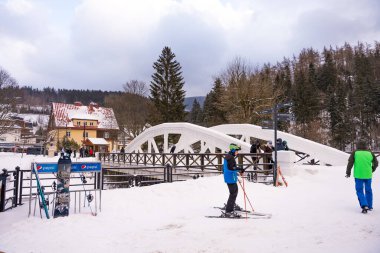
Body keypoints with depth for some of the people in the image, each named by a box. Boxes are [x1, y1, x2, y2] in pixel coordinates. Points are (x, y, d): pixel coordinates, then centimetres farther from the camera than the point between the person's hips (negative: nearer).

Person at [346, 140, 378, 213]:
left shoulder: (355, 153, -4)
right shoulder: (370, 153, 3)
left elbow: (350, 163, -6)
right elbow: (376, 163, 13)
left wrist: (348, 173, 4)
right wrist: (372, 169, 32)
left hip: (358, 176, -3)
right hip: (368, 175, 3)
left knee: (360, 191, 4)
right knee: (368, 190, 18)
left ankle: (364, 205, -12)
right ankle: (370, 206, 29)